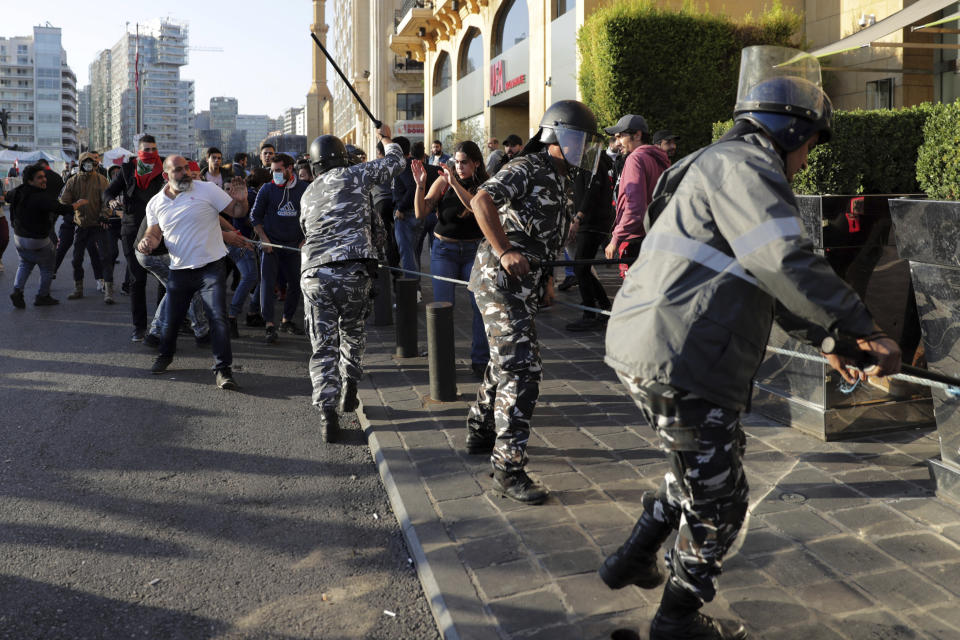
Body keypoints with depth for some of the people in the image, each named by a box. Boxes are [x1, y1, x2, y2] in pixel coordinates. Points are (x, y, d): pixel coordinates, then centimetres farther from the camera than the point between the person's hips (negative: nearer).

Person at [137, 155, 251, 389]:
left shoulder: (207, 189, -6)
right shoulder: (156, 203, 7)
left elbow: (236, 212, -3)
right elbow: (155, 233, 12)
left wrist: (241, 201, -26)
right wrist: (146, 241, -10)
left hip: (211, 266, -4)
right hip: (179, 270, 4)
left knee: (218, 317, -12)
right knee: (171, 319, 11)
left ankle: (223, 369, -6)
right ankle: (165, 356, 39)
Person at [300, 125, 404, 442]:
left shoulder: (309, 193, 22)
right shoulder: (354, 175, 8)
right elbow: (395, 162, 18)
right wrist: (387, 138, 38)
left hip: (314, 275, 3)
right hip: (353, 270, -2)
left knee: (323, 347, 5)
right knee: (352, 332, 24)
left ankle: (327, 416, 0)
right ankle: (349, 389, 24)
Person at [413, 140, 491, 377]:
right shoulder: (443, 182, -3)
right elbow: (420, 213, -8)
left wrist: (455, 184, -31)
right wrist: (420, 185, -22)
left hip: (474, 250, 0)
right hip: (444, 249, 0)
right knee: (443, 304, -5)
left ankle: (480, 359, 6)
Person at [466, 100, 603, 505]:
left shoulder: (562, 183, 18)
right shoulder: (526, 169, -11)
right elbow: (482, 201, -25)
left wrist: (545, 278, 21)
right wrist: (505, 252, -29)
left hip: (524, 284, 10)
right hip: (501, 279, -10)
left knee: (505, 363, 21)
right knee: (521, 370, -13)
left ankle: (480, 434, 40)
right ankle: (508, 469, -9)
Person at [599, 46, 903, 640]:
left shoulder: (727, 166, 24)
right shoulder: (744, 167, -12)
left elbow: (767, 278, 28)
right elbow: (788, 264, -25)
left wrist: (824, 338, 26)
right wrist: (865, 329, -17)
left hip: (648, 350, 11)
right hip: (681, 362, -10)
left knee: (702, 467, 27)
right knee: (718, 499, 7)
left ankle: (633, 560, 37)